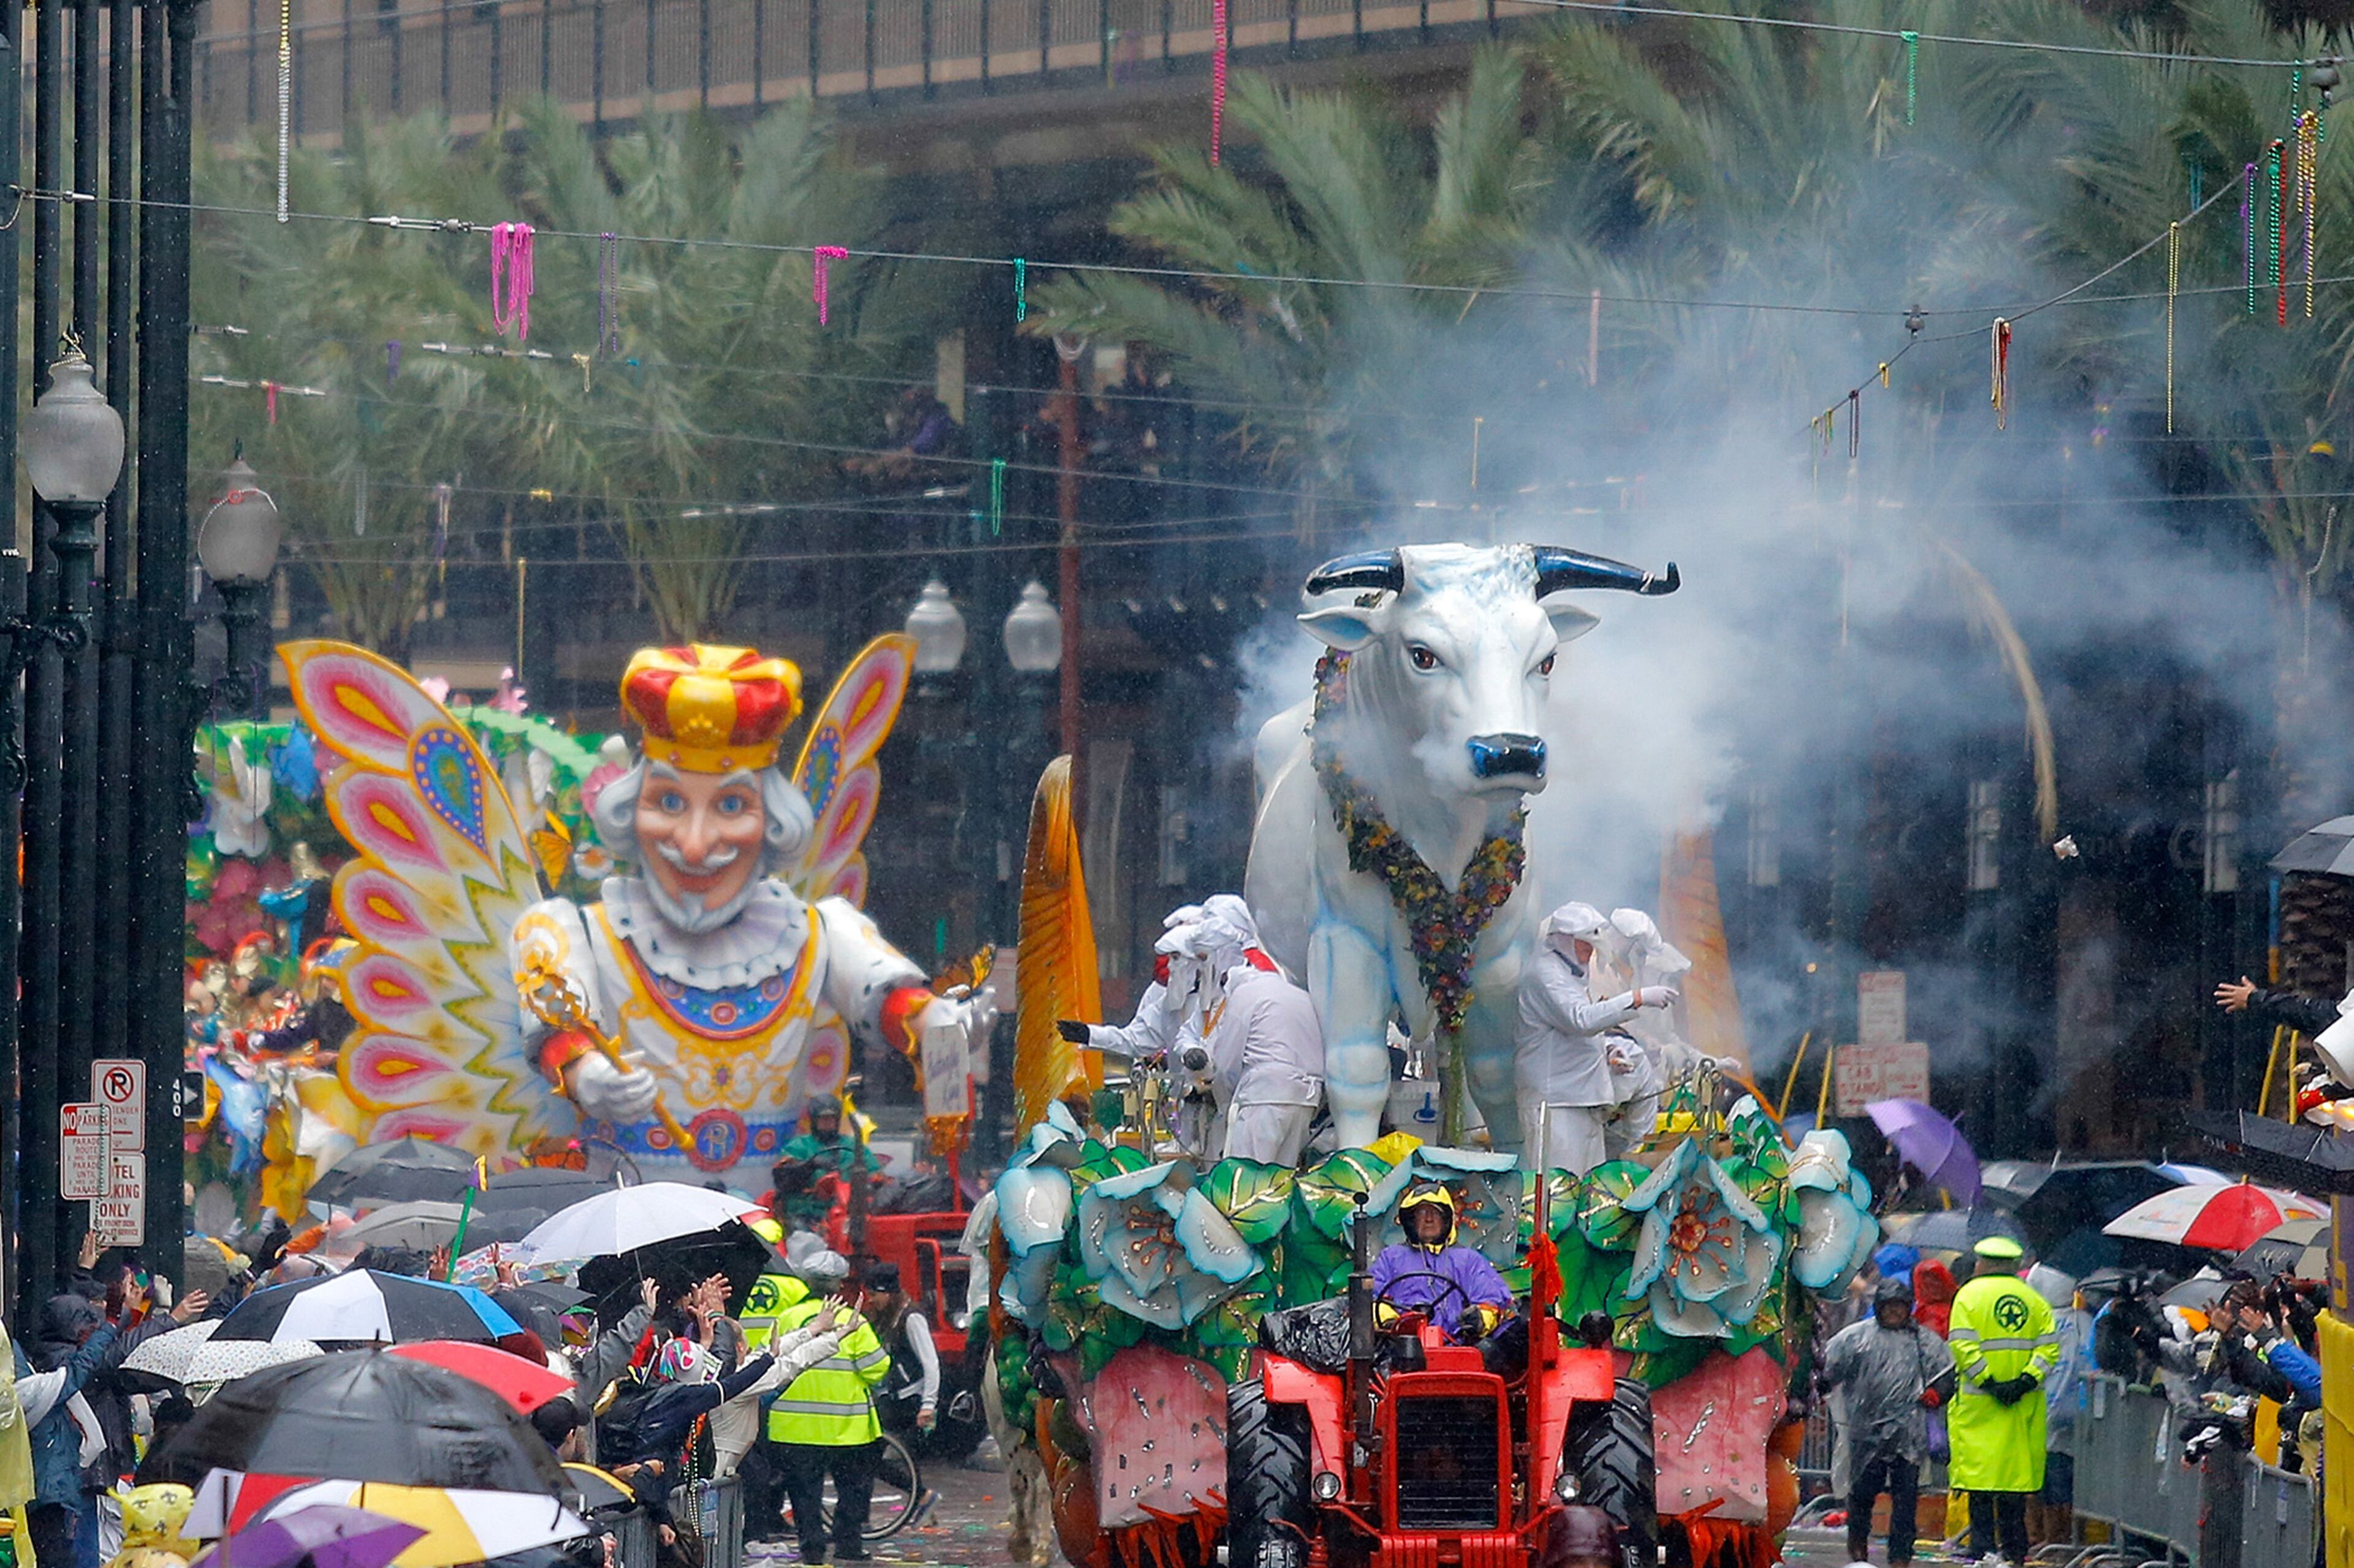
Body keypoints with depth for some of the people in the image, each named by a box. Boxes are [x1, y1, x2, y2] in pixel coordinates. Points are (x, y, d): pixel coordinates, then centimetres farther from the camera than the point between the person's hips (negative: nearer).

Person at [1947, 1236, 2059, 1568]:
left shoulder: (1970, 1295, -1)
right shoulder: (2034, 1300, 9)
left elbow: (1962, 1346, -12)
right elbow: (2050, 1345, 0)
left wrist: (1988, 1382, -12)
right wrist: (2026, 1380, -7)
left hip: (1979, 1403, -3)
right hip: (2025, 1404, 3)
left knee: (1980, 1474, -2)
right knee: (2017, 1474, 9)